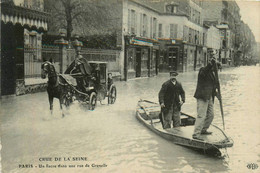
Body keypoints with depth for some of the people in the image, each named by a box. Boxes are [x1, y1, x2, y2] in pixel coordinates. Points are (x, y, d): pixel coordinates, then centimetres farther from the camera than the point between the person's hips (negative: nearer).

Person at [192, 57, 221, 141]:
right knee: (201, 116, -11)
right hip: (202, 97, -9)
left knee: (210, 115, 16)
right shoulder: (203, 70, -7)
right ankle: (196, 134, -7)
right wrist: (211, 63, -42)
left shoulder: (213, 73, 18)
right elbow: (204, 71, -32)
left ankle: (203, 130, 32)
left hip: (210, 97, 9)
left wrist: (215, 93, 9)